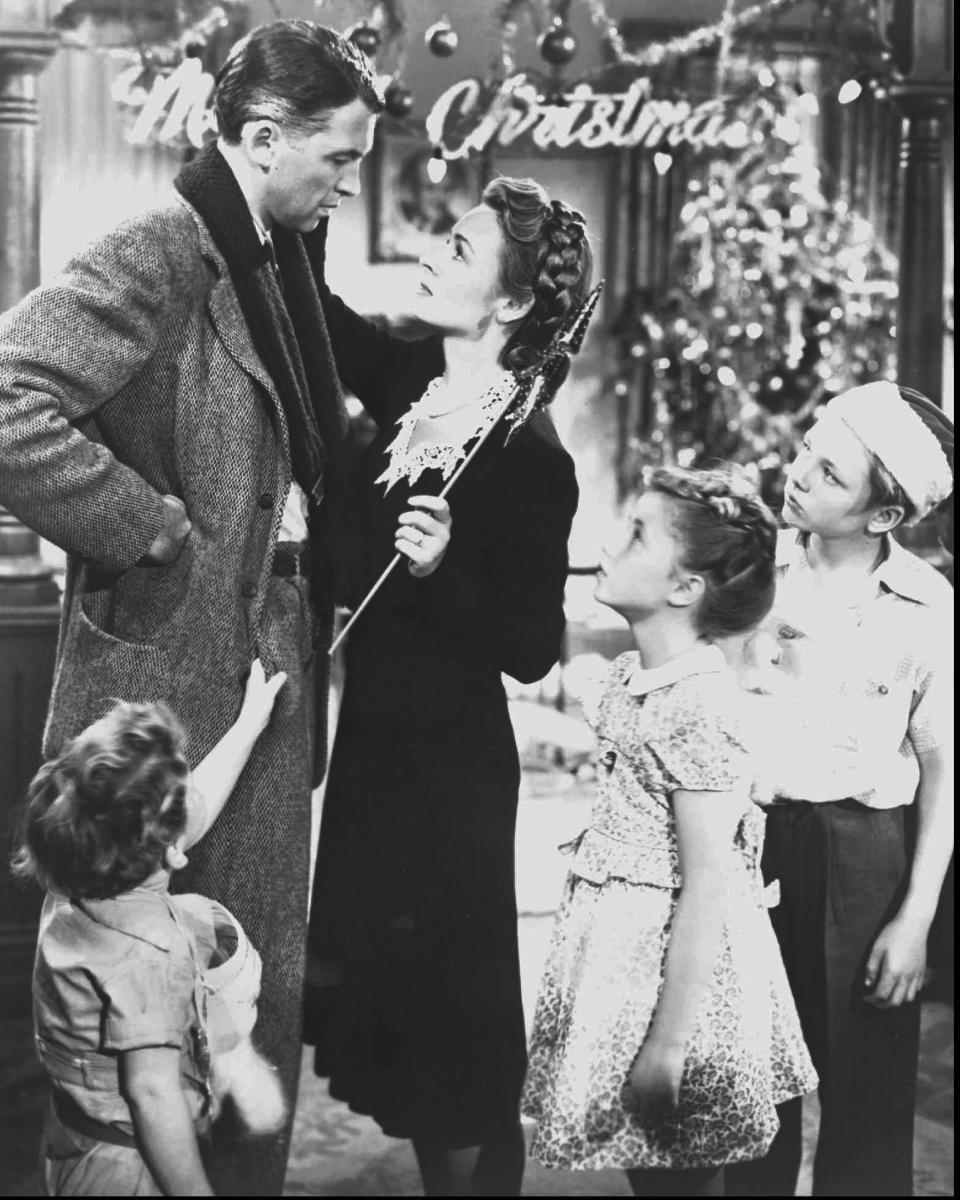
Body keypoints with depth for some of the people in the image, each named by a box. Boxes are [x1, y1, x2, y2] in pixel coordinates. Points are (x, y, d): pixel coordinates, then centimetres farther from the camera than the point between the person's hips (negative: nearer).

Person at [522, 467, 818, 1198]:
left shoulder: (699, 706, -22)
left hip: (676, 957, -8)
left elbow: (708, 889, -22)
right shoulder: (631, 675, 6)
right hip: (624, 942, 8)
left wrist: (666, 1045, -22)